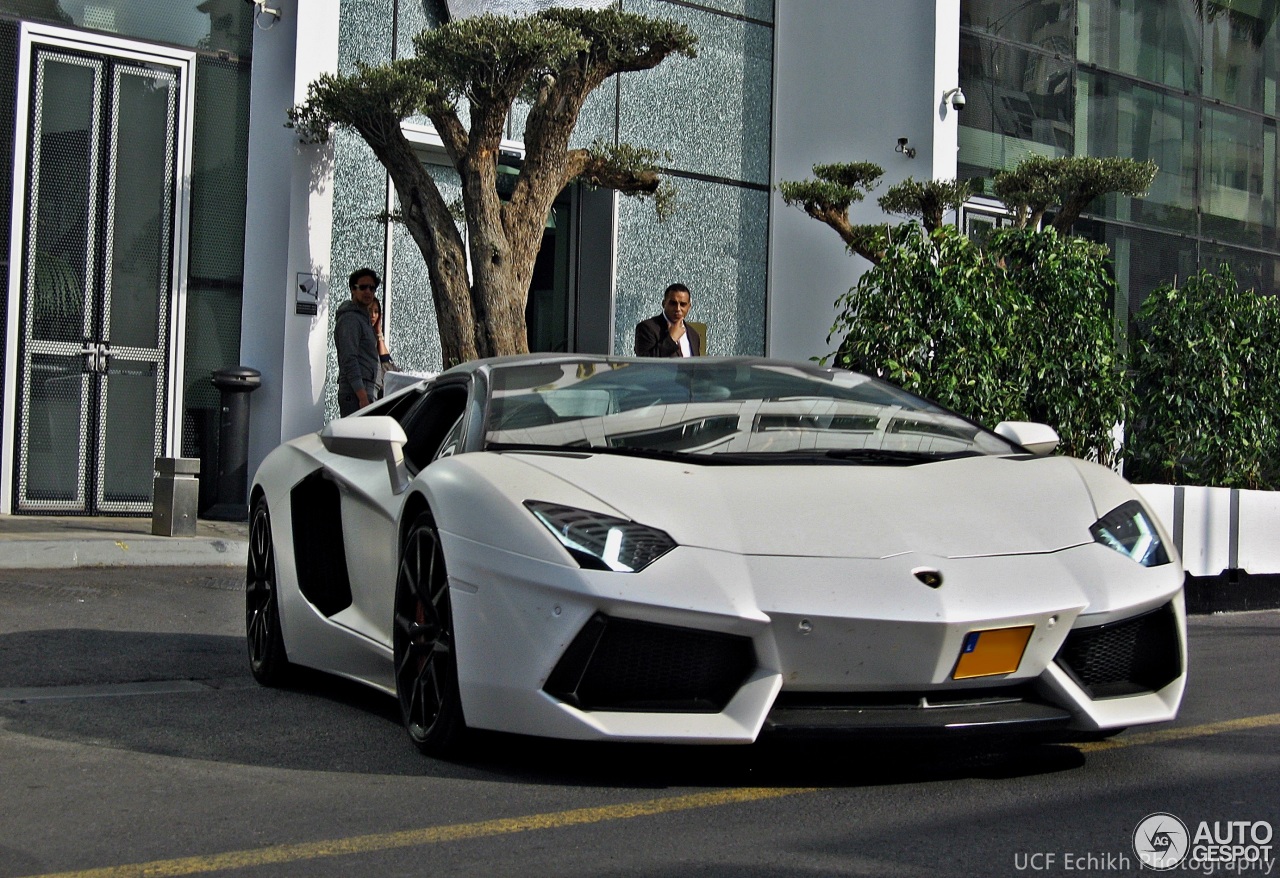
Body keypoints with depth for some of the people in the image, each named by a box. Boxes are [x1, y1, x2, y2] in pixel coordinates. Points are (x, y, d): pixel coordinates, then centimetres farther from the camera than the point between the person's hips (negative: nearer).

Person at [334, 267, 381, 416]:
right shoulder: (350, 318, -8)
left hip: (365, 391, 10)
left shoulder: (363, 317, 23)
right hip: (356, 393, -10)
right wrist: (362, 397, -23)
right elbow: (349, 361, -17)